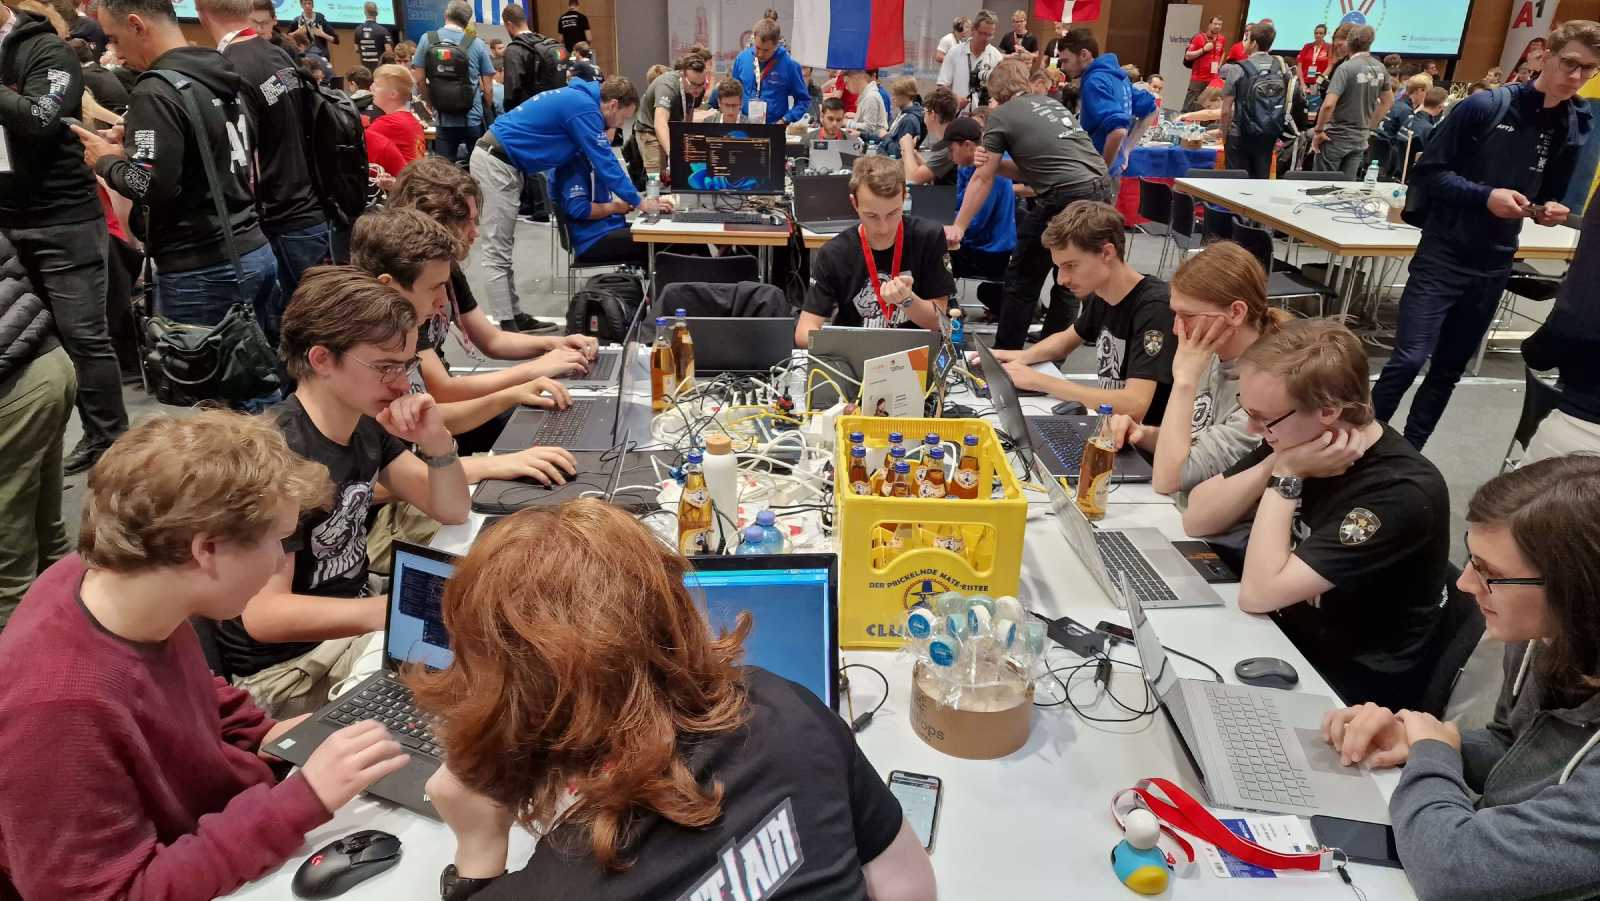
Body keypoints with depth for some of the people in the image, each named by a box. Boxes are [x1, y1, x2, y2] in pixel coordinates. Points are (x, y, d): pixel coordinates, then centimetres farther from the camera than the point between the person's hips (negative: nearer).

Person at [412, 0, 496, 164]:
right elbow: (488, 88, -1)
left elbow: (418, 79, 0)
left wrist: (432, 101, 17)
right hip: (473, 119, -1)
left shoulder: (427, 39, -1)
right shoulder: (477, 43, -3)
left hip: (444, 120, 1)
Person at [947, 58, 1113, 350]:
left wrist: (958, 227, 10)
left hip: (1067, 196, -7)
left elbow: (982, 179, 4)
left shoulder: (1001, 115, 4)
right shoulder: (1050, 102, 23)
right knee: (1069, 282, 18)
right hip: (1102, 188, 7)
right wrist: (995, 163, 11)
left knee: (1022, 282, 7)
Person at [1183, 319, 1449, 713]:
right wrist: (1273, 465, -20)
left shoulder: (1400, 493, -28)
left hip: (1349, 694, -6)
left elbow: (1258, 593, -29)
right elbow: (1196, 520, -6)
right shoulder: (1298, 437, -7)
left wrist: (1286, 477, -25)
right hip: (1284, 637, 6)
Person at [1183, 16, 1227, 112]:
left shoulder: (1222, 40, 8)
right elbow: (1187, 56, -9)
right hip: (1198, 79, -4)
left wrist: (1219, 65, 16)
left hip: (1213, 79, 4)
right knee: (1189, 105, -3)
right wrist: (1203, 50, -16)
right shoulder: (1199, 38, -7)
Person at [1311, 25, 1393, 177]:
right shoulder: (1380, 68, 4)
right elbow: (1388, 101, 16)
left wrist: (1318, 131, -13)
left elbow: (1328, 104, -26)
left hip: (1337, 137, -6)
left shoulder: (1346, 68, -17)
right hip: (1361, 139, 6)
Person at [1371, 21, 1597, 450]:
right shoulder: (1485, 106, -10)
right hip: (1444, 255, -5)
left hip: (1495, 266, 5)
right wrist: (1485, 195, -21)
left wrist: (1551, 210, -6)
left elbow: (1554, 193, 17)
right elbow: (1426, 172, -9)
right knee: (1409, 359, -14)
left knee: (1449, 370, 11)